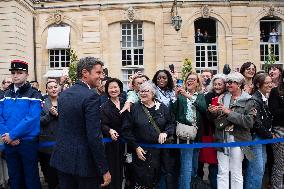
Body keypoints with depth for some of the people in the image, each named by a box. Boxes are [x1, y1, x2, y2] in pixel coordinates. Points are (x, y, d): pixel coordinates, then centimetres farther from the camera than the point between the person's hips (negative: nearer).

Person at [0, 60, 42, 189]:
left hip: (28, 142, -5)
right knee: (14, 176, 17)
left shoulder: (33, 95, -7)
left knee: (31, 177, 6)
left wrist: (12, 135, -18)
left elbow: (32, 119, -17)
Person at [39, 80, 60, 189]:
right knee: (49, 171, 4)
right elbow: (39, 121, -3)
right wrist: (50, 114, -18)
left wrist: (58, 114, -16)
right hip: (47, 142, 0)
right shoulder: (42, 103, 3)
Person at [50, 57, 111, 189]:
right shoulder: (91, 96, -18)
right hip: (84, 162, -7)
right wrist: (104, 169, -17)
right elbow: (94, 137, -22)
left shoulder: (64, 94, 7)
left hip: (62, 158, 7)